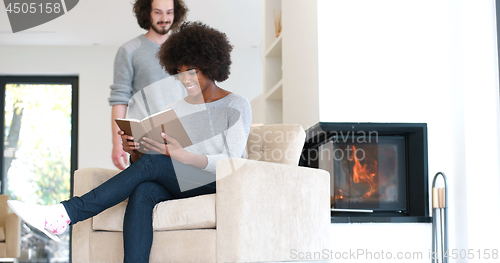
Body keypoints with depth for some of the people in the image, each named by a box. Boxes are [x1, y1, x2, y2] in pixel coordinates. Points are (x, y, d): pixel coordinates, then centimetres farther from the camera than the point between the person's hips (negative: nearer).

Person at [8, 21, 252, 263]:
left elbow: (231, 162, -12)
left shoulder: (236, 106, 1)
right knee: (142, 192, -32)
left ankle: (65, 213, -34)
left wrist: (183, 156, -28)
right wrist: (134, 152, -13)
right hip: (181, 187, 5)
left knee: (152, 163, -29)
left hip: (221, 185, -5)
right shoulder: (175, 109, 18)